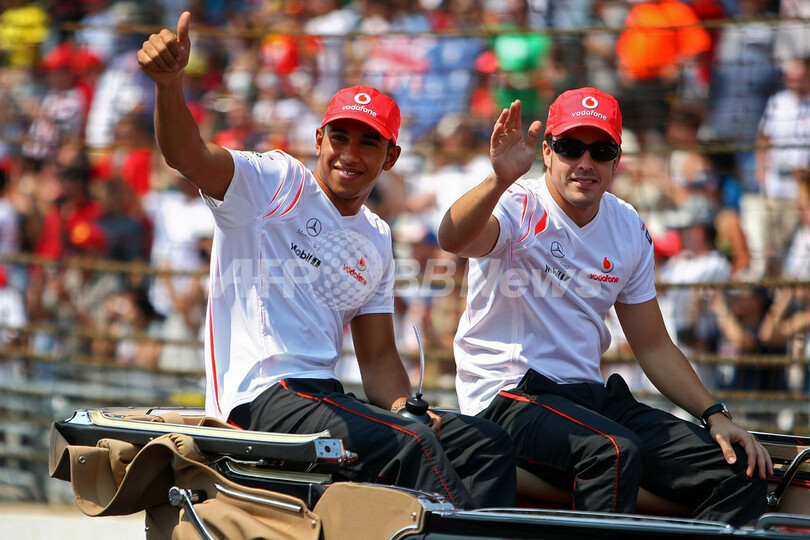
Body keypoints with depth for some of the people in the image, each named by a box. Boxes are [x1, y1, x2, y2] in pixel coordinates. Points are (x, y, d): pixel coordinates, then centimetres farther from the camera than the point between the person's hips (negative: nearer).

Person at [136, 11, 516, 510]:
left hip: (326, 395, 7)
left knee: (489, 443, -7)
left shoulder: (377, 241, 20)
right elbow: (187, 154, -18)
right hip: (261, 396, -7)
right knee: (411, 446, -29)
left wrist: (403, 406, -4)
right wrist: (170, 83, -39)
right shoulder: (275, 183, 1)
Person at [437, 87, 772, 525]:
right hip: (508, 394, -6)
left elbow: (653, 345, 17)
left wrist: (715, 416, 4)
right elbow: (453, 239, -32)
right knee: (616, 451, -36)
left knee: (741, 470, -10)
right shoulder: (519, 209, -7)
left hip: (590, 395, 6)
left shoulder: (630, 230, 11)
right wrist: (501, 180, -51)